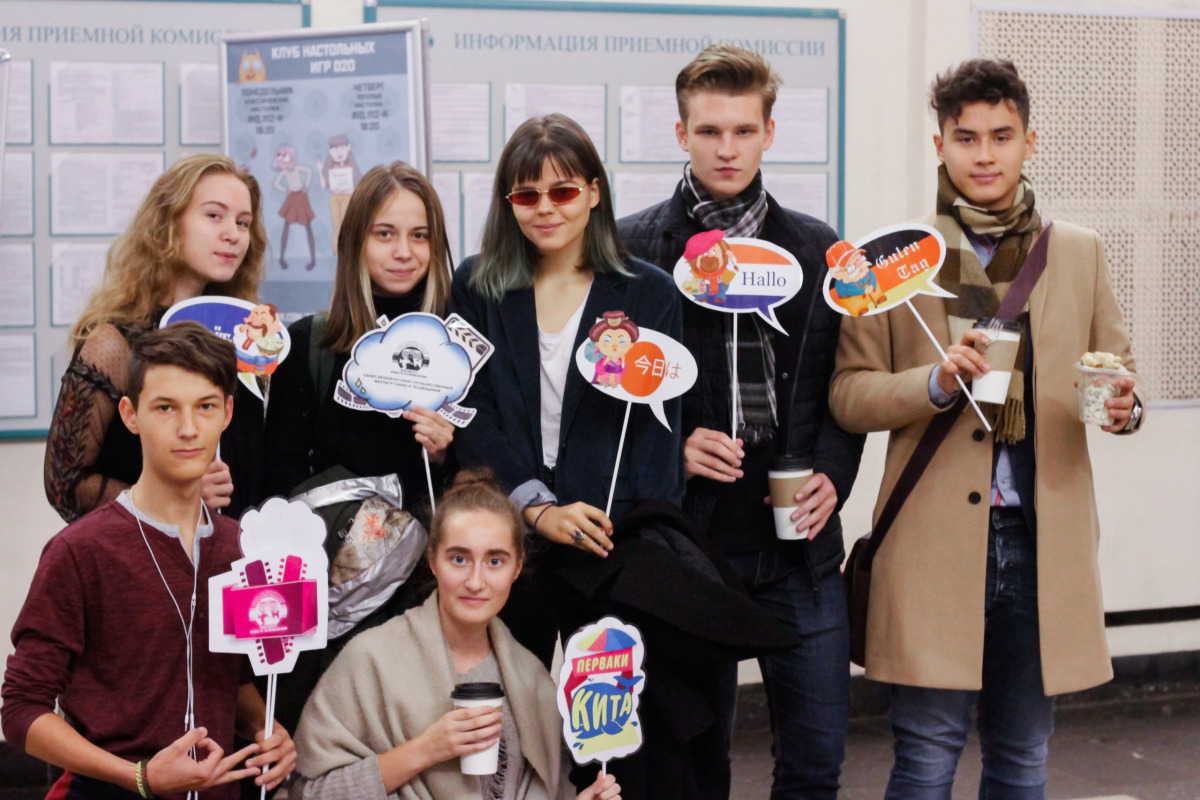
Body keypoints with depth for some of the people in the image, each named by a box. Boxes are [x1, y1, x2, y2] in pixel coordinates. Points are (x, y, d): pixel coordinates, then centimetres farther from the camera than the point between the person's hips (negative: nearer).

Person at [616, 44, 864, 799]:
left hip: (800, 539, 3)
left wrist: (832, 474, -4)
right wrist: (672, 447, -14)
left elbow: (845, 383, 12)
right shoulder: (633, 247, 0)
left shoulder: (820, 249, 9)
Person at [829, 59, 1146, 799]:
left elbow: (1121, 373, 15)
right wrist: (936, 383, -16)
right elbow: (848, 393, 2)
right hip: (935, 542, -2)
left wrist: (1124, 406, -9)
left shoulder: (1079, 253, 10)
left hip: (1044, 538, 3)